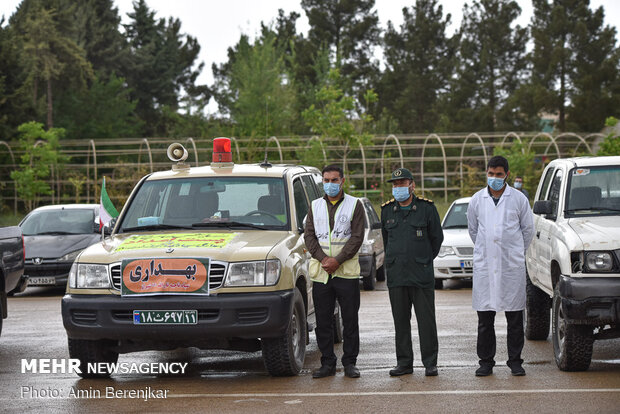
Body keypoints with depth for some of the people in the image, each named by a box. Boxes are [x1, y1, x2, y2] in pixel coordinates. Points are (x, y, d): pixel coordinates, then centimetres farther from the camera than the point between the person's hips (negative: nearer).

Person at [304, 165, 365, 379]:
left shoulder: (354, 205, 4)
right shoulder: (316, 206, 13)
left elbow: (357, 237, -4)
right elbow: (309, 235, 6)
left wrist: (337, 260, -14)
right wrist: (323, 258, -10)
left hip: (347, 271, -3)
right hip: (320, 272, 3)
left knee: (350, 319, 0)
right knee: (323, 321, 4)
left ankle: (350, 363, 8)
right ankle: (327, 363, 11)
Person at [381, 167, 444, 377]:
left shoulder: (427, 208, -1)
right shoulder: (387, 210, 9)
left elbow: (437, 236, 9)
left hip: (421, 274, -3)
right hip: (396, 275, 3)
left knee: (426, 320, -2)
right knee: (401, 320, 5)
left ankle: (430, 363, 4)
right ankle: (404, 362, 12)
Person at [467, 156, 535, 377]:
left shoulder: (519, 199, 2)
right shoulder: (477, 200, 7)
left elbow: (528, 229, 11)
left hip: (512, 266, -1)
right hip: (484, 265, 1)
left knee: (514, 317, 1)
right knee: (485, 317, 1)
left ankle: (515, 361, 9)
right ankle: (486, 361, 9)